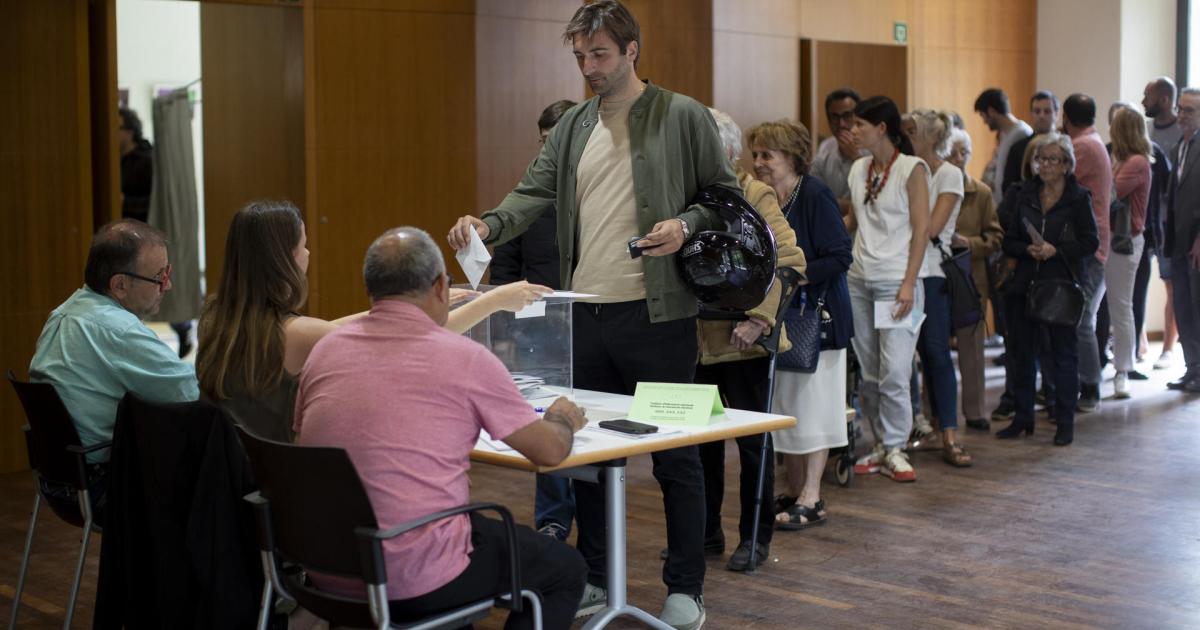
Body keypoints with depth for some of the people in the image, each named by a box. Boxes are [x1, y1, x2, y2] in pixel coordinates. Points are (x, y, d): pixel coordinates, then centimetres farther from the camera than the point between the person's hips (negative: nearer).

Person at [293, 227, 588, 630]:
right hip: (413, 583, -6)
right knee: (565, 569, 17)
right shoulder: (465, 359, -11)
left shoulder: (325, 350, 3)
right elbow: (551, 451, -2)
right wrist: (563, 418, 22)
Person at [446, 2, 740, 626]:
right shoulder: (573, 126, 11)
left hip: (656, 312, -5)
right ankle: (593, 579, 28)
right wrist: (488, 224, -13)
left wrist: (686, 226, -17)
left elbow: (727, 194, 1)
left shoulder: (683, 116, -2)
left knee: (675, 453, 4)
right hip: (587, 312, 5)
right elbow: (534, 191, 5)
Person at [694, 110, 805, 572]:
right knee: (700, 437, 13)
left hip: (742, 342, -5)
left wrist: (758, 318, -20)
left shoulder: (755, 195, -7)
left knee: (751, 438, 4)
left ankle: (755, 537, 16)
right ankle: (705, 529, 27)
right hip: (696, 339, 5)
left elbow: (789, 261, -14)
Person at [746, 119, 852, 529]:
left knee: (810, 406, -3)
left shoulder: (815, 196, -13)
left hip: (813, 316, -7)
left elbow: (840, 258, -17)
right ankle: (794, 491, 19)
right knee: (785, 407, 10)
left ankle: (811, 500, 3)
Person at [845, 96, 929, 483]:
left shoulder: (912, 169, -4)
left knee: (894, 372, -8)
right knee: (868, 373, 6)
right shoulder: (858, 169, 12)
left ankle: (894, 449, 3)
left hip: (896, 282, -5)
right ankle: (882, 444, 17)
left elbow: (922, 230, -8)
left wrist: (909, 284, -14)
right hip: (859, 280, 6)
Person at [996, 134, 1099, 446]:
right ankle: (1022, 418, 19)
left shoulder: (1079, 198, -2)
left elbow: (1090, 243, -5)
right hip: (1023, 285, 4)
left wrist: (1055, 250, -16)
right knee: (1022, 352, 8)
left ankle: (1065, 423, 9)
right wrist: (1028, 250, -12)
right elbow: (1008, 240, 7)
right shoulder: (1023, 195, 8)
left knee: (1064, 354, 1)